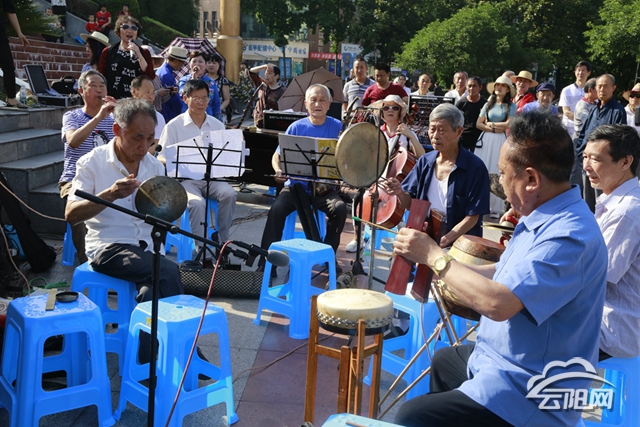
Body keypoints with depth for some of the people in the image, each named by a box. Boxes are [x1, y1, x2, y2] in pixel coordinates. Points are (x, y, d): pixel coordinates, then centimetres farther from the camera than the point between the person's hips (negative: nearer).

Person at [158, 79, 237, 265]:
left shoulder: (217, 125, 12)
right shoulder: (174, 126, 2)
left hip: (212, 178, 3)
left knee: (229, 194, -29)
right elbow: (161, 157, 0)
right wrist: (172, 162, -23)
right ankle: (204, 253, -24)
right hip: (186, 179, -3)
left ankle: (221, 242, -15)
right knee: (196, 202, -34)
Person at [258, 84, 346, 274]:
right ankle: (266, 262, -16)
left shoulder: (337, 127, 3)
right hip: (296, 183, 0)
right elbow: (277, 155, 6)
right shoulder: (296, 127, 4)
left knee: (340, 208, -29)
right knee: (277, 209, -27)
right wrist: (279, 170, -16)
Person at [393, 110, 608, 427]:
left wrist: (434, 256, -24)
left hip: (527, 396, -10)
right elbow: (505, 274, 14)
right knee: (442, 361, 33)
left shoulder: (569, 235, -30)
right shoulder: (544, 217, 3)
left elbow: (498, 303, -37)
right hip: (501, 358, 10)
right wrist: (448, 269, 2)